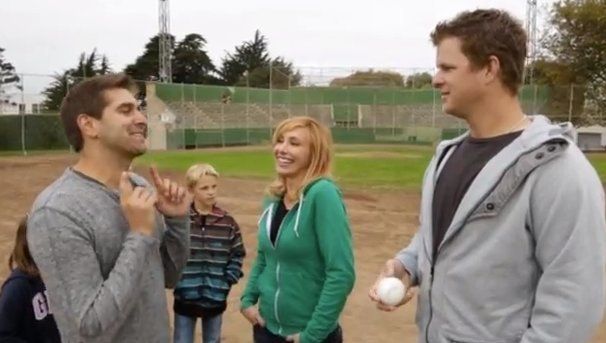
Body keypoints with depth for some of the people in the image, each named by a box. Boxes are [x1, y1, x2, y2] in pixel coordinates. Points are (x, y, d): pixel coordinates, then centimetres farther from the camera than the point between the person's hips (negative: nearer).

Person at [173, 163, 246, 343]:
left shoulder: (227, 222, -3)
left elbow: (237, 256, 3)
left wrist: (226, 283, -5)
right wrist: (175, 280, -11)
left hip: (215, 299, 2)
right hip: (185, 298, -2)